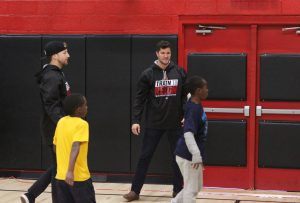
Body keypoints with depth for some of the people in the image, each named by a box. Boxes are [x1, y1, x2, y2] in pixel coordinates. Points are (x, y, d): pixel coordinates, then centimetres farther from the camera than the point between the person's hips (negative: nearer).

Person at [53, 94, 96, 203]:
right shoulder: (81, 124, -13)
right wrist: (70, 171, -36)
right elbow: (75, 147, -27)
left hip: (61, 176, 6)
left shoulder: (61, 122, 8)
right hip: (79, 177, -6)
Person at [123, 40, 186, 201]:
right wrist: (135, 120, -11)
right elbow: (140, 99, -5)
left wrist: (186, 116, -2)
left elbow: (185, 96, 6)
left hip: (175, 123, 2)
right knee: (145, 157, 3)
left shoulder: (179, 73, 1)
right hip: (153, 123, -2)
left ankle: (178, 190, 21)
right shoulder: (148, 74, -5)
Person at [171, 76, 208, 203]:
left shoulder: (196, 105, 4)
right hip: (188, 156, -9)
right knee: (191, 189, 1)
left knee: (197, 186, 20)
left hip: (192, 155, 9)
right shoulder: (194, 109, -23)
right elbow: (188, 134, -32)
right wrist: (196, 155, -38)